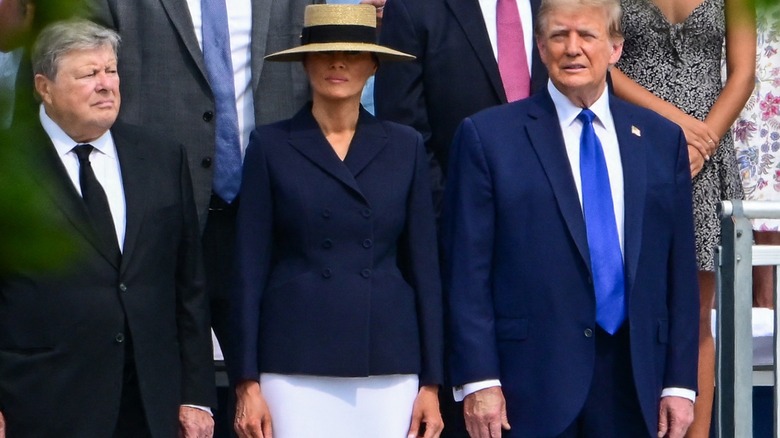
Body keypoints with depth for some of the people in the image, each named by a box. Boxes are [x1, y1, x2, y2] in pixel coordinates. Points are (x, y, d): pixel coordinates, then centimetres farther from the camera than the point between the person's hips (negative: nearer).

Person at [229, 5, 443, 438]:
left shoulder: (404, 147, 9)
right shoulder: (271, 145, 3)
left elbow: (424, 267, 9)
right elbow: (250, 270, 2)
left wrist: (431, 383, 4)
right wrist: (246, 383, -4)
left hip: (389, 368, 2)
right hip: (296, 366, -2)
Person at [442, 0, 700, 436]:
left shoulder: (663, 139, 11)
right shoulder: (488, 136, 2)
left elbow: (680, 270, 10)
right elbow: (467, 272, -2)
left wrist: (680, 382, 5)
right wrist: (478, 381, -9)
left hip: (634, 381, 3)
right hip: (531, 384, -3)